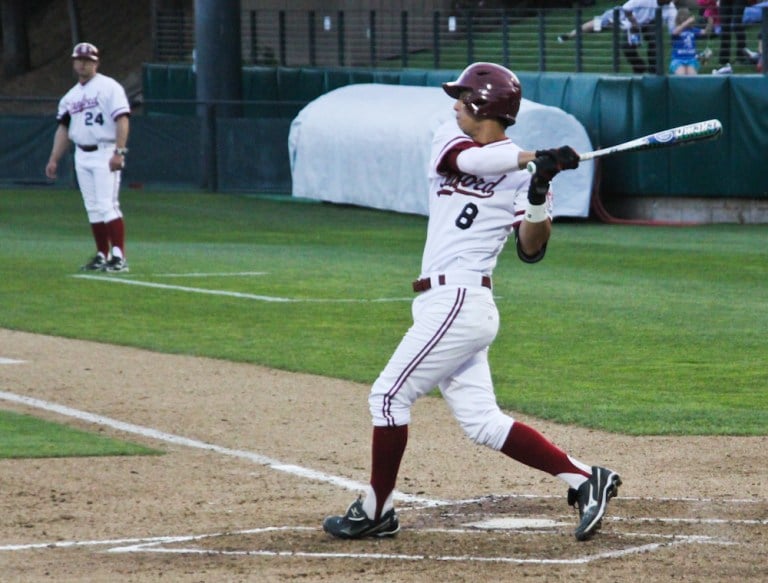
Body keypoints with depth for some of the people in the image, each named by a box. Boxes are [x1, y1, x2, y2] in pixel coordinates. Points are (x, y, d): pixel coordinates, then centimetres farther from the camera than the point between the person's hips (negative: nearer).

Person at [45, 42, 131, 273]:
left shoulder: (109, 87, -6)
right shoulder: (71, 96, 16)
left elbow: (122, 120, -14)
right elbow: (63, 128, 19)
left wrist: (119, 152, -23)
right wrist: (54, 159, 12)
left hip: (105, 154, -7)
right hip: (82, 156, 7)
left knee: (107, 205, -14)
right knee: (93, 209, 7)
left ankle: (119, 257, -15)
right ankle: (102, 256, 12)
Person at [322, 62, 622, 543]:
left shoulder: (524, 173, -5)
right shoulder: (451, 138, 13)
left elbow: (531, 250, -9)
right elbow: (464, 158, -12)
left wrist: (538, 198, -25)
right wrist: (532, 158, -22)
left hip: (460, 301, -7)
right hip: (444, 303, 7)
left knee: (390, 395, -5)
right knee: (481, 421, 5)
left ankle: (376, 512, 4)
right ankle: (586, 479, 5)